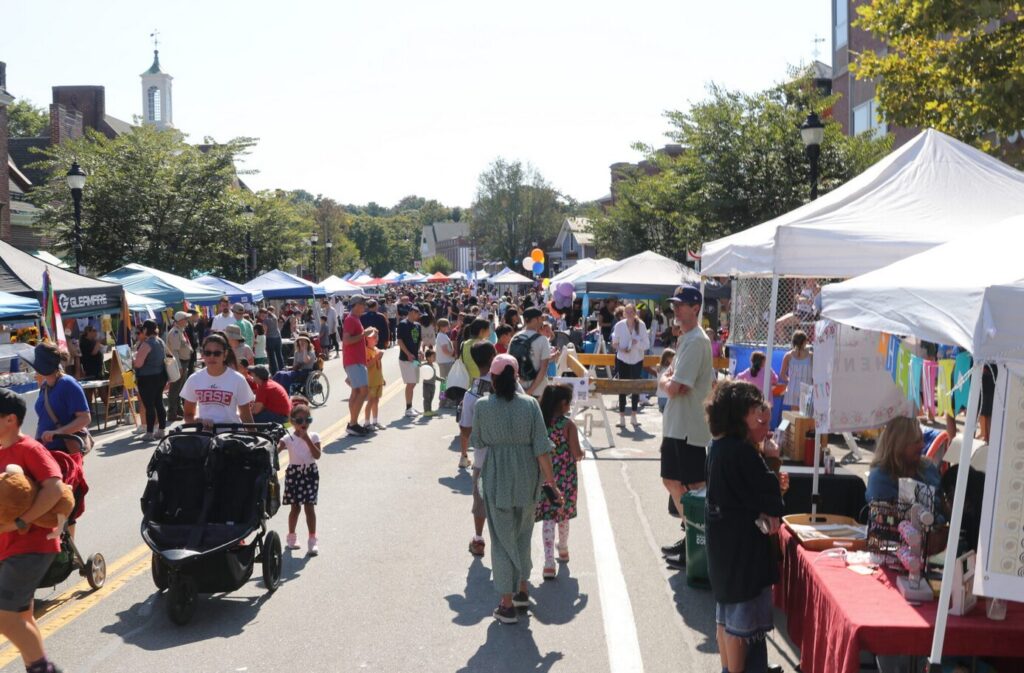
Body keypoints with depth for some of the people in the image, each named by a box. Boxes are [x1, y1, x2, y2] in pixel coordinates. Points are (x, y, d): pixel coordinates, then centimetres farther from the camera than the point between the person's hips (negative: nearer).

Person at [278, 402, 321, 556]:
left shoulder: (313, 437, 0)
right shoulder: (288, 438, -4)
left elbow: (317, 455, -12)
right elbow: (275, 450, -16)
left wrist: (307, 439, -18)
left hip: (310, 473, 0)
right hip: (294, 473, 0)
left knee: (309, 507, -2)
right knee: (295, 507, 8)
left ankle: (312, 541, 2)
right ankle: (291, 537, 26)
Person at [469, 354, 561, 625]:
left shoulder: (482, 406, -9)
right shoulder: (530, 404, -7)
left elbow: (477, 442, 3)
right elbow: (542, 448, -8)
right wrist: (551, 482, -2)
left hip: (497, 480, -2)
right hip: (527, 480, 2)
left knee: (503, 539, 6)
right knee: (523, 536, 21)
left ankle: (507, 605, 8)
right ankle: (522, 591, 34)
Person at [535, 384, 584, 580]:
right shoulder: (568, 424, -13)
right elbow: (576, 454, -15)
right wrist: (582, 453, 6)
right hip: (565, 477, -2)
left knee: (548, 518, 3)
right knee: (563, 515, 18)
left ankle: (549, 563, -4)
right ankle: (563, 550, 40)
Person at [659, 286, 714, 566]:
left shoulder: (696, 342, -18)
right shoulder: (685, 338, 14)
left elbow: (673, 388, -22)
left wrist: (666, 381, -2)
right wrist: (669, 379, 0)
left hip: (689, 428, -11)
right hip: (675, 425, 11)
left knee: (695, 488, -2)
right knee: (672, 481, 18)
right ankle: (689, 537, 30)